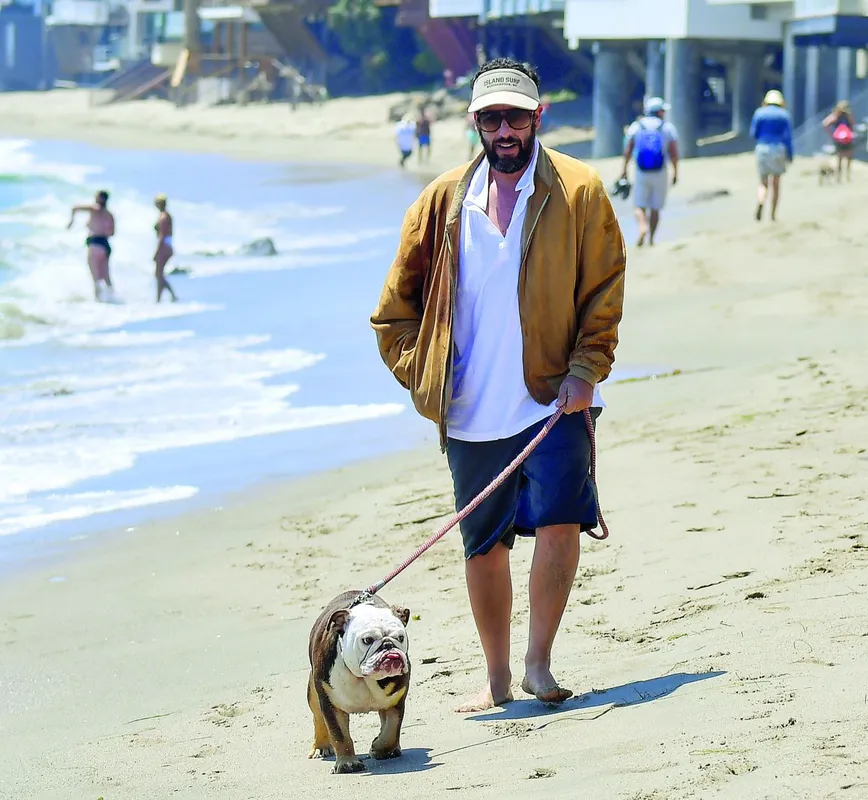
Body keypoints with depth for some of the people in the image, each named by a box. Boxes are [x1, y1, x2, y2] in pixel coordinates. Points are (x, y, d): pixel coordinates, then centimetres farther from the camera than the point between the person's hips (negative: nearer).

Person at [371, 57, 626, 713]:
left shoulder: (579, 192, -1)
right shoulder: (445, 200, 6)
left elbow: (605, 291, 0)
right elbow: (397, 302, 14)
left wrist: (585, 371, -10)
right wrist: (419, 374, 5)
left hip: (551, 400, -3)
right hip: (470, 413, 3)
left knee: (558, 522, -18)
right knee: (483, 547, 9)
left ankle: (540, 660, -2)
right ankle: (498, 680, 22)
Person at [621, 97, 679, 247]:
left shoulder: (636, 126, 3)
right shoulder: (668, 128, 0)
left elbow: (628, 150, 0)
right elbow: (674, 154, -4)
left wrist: (625, 168, 9)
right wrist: (675, 173, 5)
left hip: (641, 173, 0)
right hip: (660, 173, 0)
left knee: (640, 206, 5)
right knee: (655, 208, 9)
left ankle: (643, 227, -23)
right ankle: (651, 239, 7)